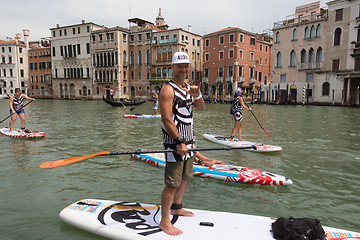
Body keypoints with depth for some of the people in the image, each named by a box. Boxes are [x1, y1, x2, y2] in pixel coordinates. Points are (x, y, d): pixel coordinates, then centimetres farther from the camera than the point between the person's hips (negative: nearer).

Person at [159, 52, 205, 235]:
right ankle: (164, 221, 9)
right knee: (172, 183, -5)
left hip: (187, 141, 9)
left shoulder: (188, 87, 14)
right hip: (174, 141, -9)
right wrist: (179, 143, -22)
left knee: (185, 178, 19)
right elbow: (166, 119, -20)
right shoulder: (168, 89, -13)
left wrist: (197, 95, -7)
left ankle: (176, 207, 38)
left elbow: (201, 108, 14)